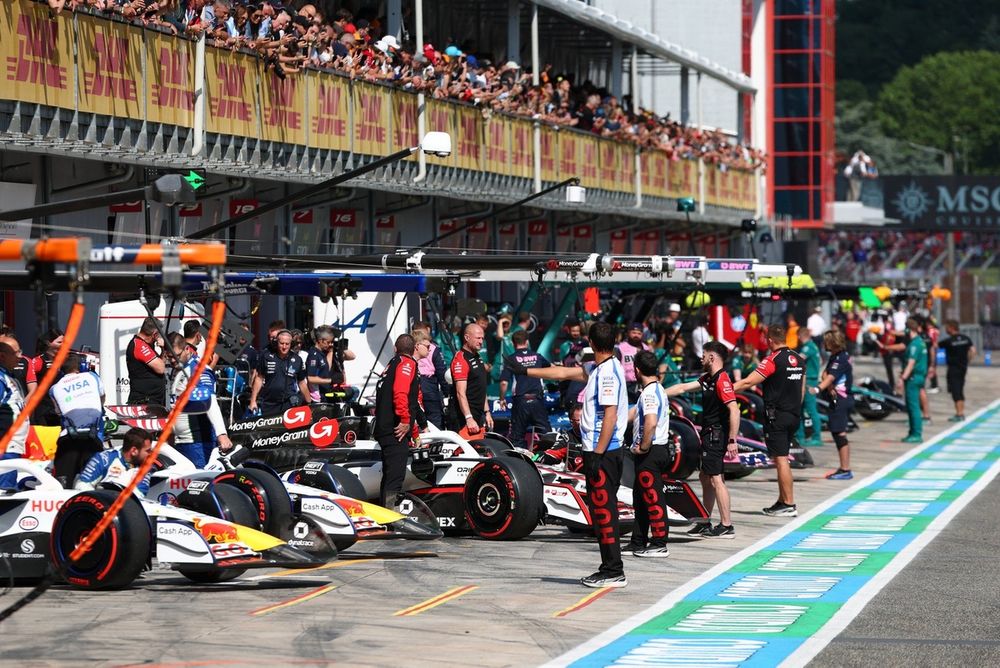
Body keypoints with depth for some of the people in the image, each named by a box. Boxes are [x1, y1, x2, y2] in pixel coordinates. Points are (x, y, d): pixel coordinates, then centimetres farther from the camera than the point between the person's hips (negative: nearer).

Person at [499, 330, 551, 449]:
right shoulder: (537, 356, 9)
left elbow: (504, 382, -10)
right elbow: (552, 367, 30)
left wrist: (502, 399, 6)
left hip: (520, 400, -2)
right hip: (538, 399, 2)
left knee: (517, 436, 5)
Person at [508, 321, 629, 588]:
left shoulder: (609, 372, -15)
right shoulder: (596, 368, 14)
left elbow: (610, 417, -20)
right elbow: (563, 373, 25)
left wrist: (597, 454, -22)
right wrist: (525, 371, 30)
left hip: (603, 453, -10)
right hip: (599, 452, 10)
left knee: (603, 510, -8)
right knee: (602, 510, 11)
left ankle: (614, 573, -7)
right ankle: (610, 569, 14)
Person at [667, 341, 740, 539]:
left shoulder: (722, 380, -17)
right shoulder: (707, 379, 13)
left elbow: (734, 410, -24)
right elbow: (683, 388, 23)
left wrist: (732, 440, -26)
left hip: (716, 434, -10)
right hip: (708, 433, 10)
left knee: (715, 479, -10)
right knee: (705, 477, 16)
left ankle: (726, 526, -8)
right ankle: (705, 523, 24)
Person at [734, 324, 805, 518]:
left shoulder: (773, 360, -15)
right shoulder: (798, 359, 9)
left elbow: (748, 382, -19)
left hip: (776, 415, -8)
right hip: (794, 415, 8)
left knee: (781, 460, -5)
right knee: (782, 459, 15)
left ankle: (789, 505, -5)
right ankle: (782, 501, 19)